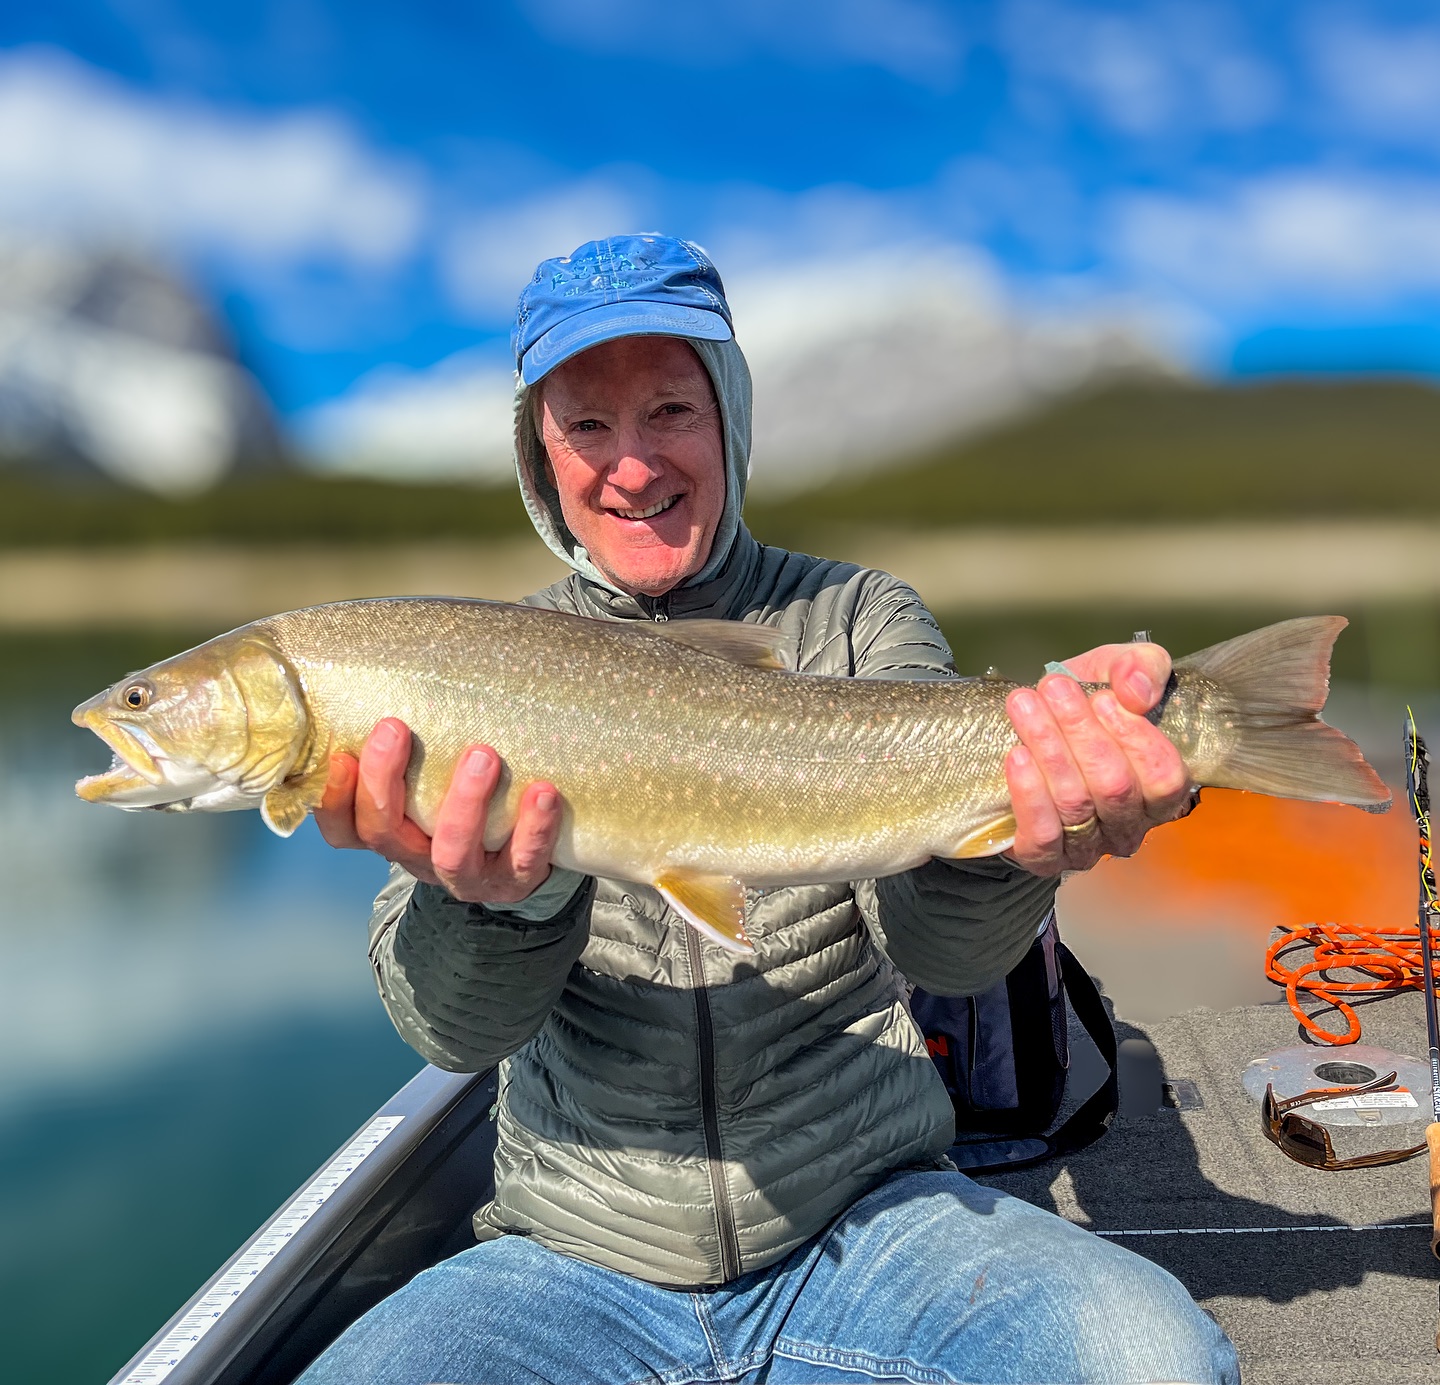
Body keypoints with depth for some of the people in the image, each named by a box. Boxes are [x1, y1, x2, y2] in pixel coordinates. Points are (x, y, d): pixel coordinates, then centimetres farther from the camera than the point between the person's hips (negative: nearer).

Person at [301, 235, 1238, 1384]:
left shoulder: (861, 621, 0)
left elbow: (935, 942, -14)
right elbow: (455, 1027, -11)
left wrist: (1002, 835, -38)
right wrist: (500, 895, -34)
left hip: (866, 1214, 1)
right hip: (580, 1257, 0)